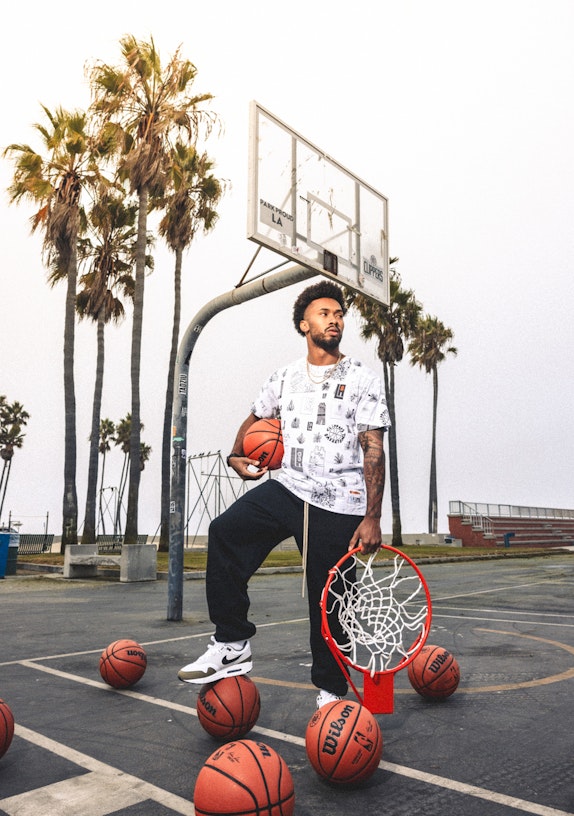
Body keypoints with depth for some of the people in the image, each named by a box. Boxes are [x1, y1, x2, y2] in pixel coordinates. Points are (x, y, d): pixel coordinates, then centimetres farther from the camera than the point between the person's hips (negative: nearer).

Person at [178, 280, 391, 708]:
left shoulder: (363, 380, 0)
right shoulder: (285, 377, 12)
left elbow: (373, 450, -5)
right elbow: (255, 419, 29)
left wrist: (372, 517, -12)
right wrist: (237, 456, 10)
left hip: (338, 506, -3)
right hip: (286, 489, 4)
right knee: (225, 531, -21)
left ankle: (332, 691, 25)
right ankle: (233, 646, -11)